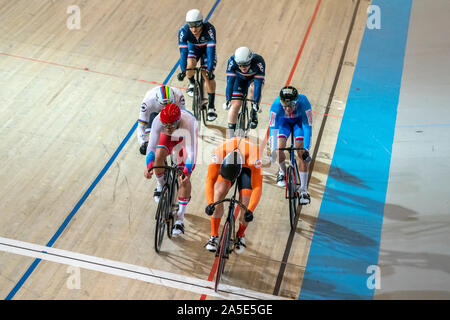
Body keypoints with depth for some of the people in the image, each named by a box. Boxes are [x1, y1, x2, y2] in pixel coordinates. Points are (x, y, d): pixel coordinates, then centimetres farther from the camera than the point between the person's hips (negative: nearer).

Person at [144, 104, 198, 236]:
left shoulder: (188, 123, -44)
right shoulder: (158, 121, -39)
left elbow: (191, 151, -45)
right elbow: (151, 146, -38)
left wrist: (186, 173, -56)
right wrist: (149, 167, -52)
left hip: (186, 137, -3)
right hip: (168, 137, 3)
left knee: (184, 178, -13)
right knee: (159, 156, -26)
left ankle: (179, 220, -7)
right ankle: (161, 185, 9)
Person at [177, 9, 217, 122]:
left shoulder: (209, 29, -39)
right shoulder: (183, 31, -34)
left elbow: (211, 50, -42)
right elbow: (183, 51, -35)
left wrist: (210, 69, -49)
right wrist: (183, 70, -43)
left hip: (207, 48, -2)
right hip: (193, 47, 2)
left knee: (208, 75, -16)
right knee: (190, 66, -26)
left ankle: (211, 107, -8)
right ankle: (192, 84, 10)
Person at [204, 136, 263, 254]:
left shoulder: (253, 157, -43)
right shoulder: (220, 153, -39)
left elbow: (257, 187, -40)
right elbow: (210, 180, -37)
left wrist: (250, 210, -50)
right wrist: (210, 203, -49)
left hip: (247, 167, -1)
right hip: (226, 164, 1)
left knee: (245, 202, -17)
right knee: (219, 192, -25)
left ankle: (241, 235, 13)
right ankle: (214, 236, -15)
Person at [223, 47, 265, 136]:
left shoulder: (258, 62, -38)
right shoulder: (232, 61, -34)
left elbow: (258, 83, -38)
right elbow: (230, 81, -30)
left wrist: (256, 102, -41)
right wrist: (228, 100, -33)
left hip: (254, 78, -1)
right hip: (239, 78, 1)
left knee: (254, 88, -34)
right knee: (235, 105, -12)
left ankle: (254, 113, -8)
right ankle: (231, 134, -6)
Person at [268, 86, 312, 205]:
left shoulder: (303, 102, -39)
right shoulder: (276, 104, -37)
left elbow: (308, 126, -35)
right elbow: (273, 128, -33)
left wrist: (306, 149, -40)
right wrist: (273, 149, -38)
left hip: (299, 120, -1)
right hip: (283, 121, 1)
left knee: (302, 154, -14)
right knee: (279, 148, -18)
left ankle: (303, 191, -9)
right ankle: (283, 172, 16)